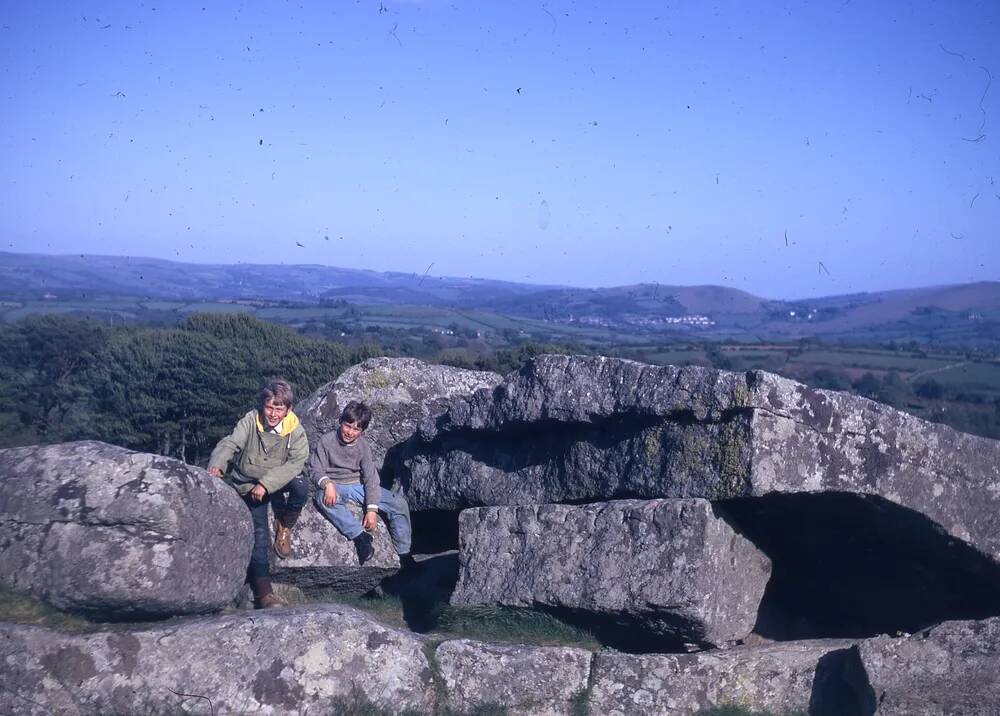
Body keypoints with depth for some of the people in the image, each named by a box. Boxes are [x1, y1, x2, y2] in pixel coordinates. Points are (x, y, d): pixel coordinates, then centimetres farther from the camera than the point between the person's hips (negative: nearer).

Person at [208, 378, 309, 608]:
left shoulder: (295, 429, -12)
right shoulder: (250, 421, -11)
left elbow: (296, 461, -22)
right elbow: (229, 444, -23)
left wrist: (266, 483, -32)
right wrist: (216, 466, -44)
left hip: (279, 483, 1)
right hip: (248, 488, 0)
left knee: (301, 486, -31)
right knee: (259, 535, -15)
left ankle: (284, 527, -1)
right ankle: (263, 592, -15)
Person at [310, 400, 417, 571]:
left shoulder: (363, 446, -3)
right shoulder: (326, 441, -10)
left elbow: (370, 478, -7)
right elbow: (315, 469, -10)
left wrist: (372, 509, -18)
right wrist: (327, 484, -34)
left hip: (358, 486, 3)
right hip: (335, 487, -3)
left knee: (399, 502, -15)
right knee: (324, 498, -42)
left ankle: (404, 555, -8)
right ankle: (360, 537, -41)